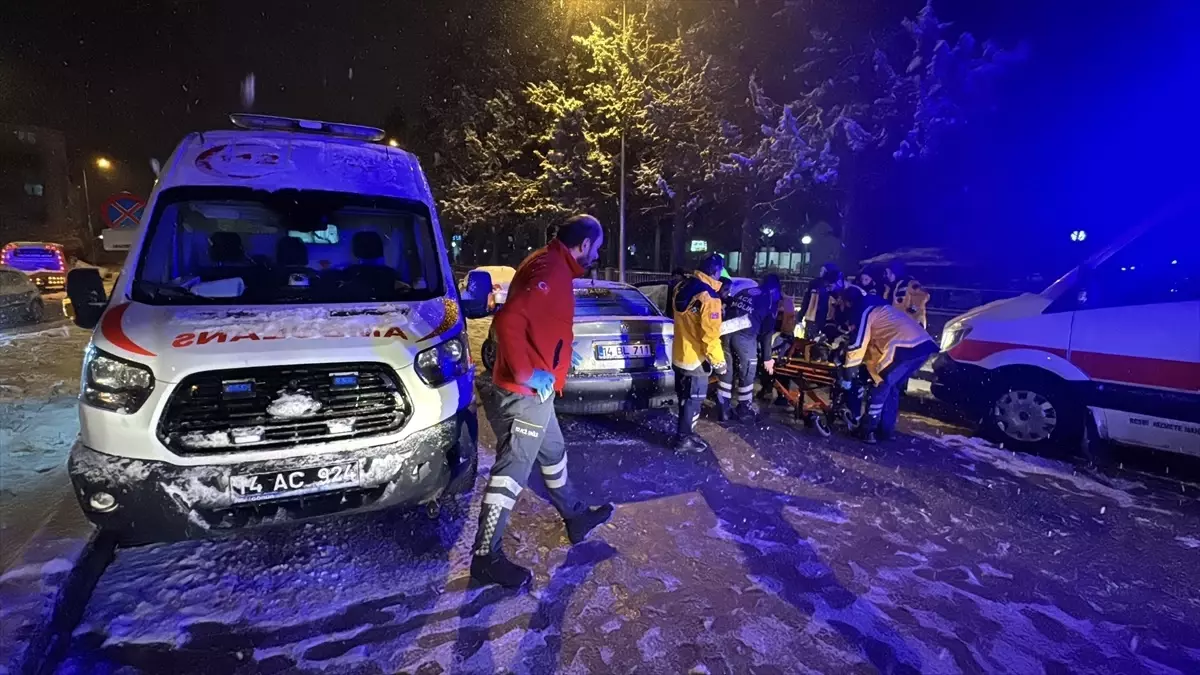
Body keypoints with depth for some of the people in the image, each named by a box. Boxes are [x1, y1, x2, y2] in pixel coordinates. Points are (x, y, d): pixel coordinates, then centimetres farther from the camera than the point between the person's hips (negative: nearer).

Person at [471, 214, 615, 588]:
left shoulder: (554, 267, 13)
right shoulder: (548, 270, -20)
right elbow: (509, 321, -32)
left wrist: (562, 354, 24)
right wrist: (525, 374, -27)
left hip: (534, 393, 11)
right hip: (525, 394, -11)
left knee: (553, 454, 23)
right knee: (512, 471, -1)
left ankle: (575, 517, 43)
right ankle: (486, 557, 13)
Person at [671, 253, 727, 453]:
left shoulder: (683, 287, 5)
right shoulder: (708, 297, -22)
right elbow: (710, 334, -22)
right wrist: (718, 361, -13)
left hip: (679, 354, 9)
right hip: (695, 358, -9)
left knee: (685, 397, 20)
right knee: (693, 400, 5)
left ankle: (685, 432, 33)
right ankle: (684, 439, 14)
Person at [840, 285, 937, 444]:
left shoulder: (865, 311, -1)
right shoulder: (877, 305, 29)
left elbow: (858, 343, -6)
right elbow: (872, 340, 33)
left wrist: (848, 366, 5)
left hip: (906, 347, -9)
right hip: (923, 345, 9)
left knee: (881, 386, 0)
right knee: (892, 387, 19)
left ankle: (868, 430, 2)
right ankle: (886, 429, 23)